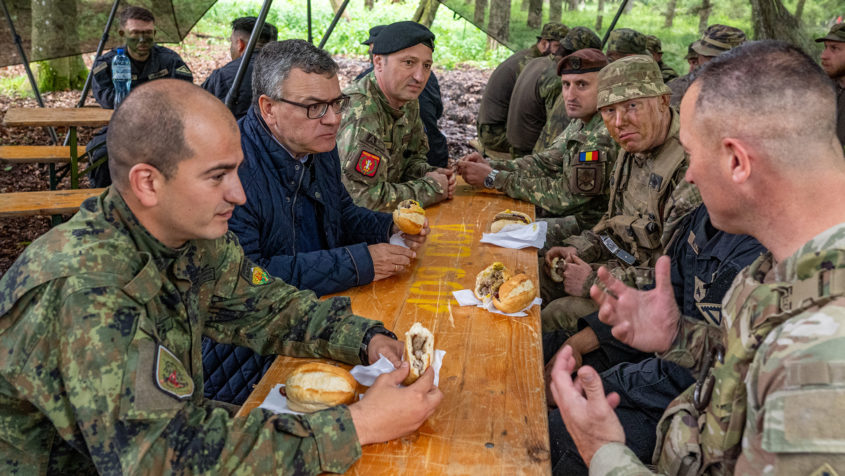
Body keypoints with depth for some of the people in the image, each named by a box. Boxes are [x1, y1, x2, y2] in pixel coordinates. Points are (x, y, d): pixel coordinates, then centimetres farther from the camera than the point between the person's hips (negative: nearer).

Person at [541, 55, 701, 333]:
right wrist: (578, 249, 0)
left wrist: (595, 281, -22)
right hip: (624, 263, 9)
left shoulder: (690, 167, -27)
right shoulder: (633, 151, 4)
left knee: (561, 313, -22)